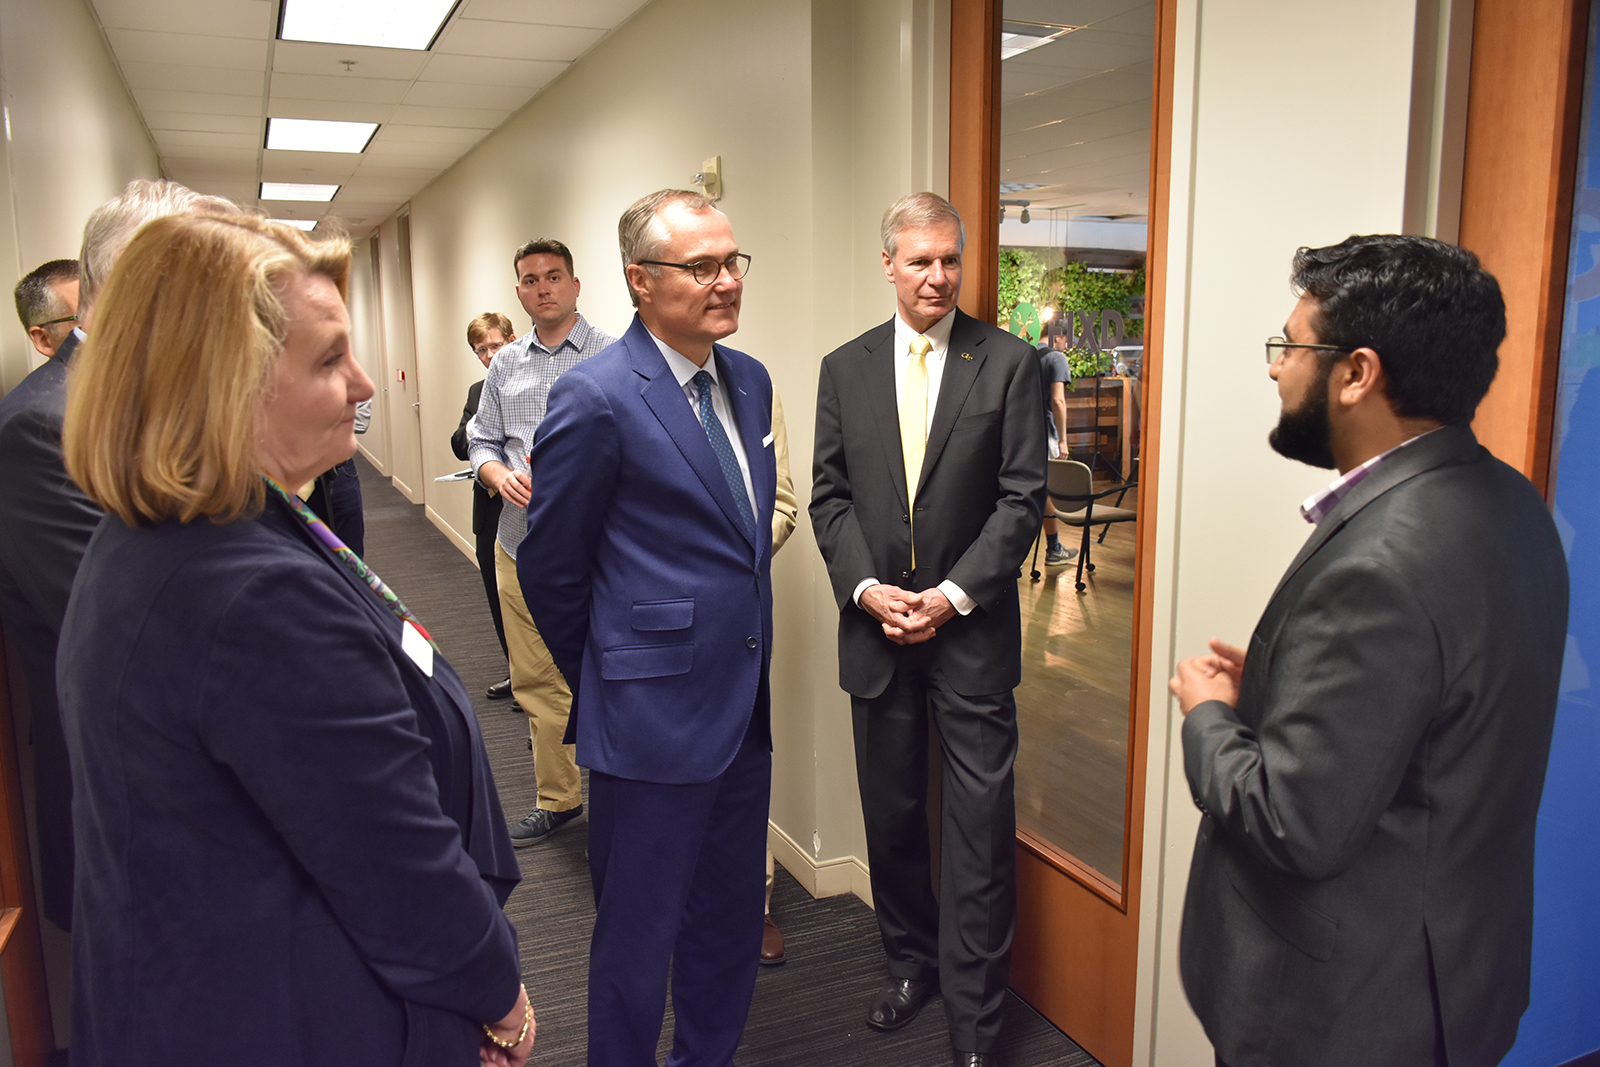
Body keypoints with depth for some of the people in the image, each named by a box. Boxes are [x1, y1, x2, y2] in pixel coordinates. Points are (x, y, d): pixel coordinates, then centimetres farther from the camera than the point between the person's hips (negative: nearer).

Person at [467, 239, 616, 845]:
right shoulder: (505, 364, 14)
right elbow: (481, 441, 17)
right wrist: (498, 474, -4)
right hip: (519, 546, 6)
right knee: (537, 683, 13)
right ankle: (557, 799, 28)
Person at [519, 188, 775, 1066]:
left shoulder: (750, 381, 7)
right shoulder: (595, 400, -16)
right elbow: (549, 566, -8)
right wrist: (603, 681, 3)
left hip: (743, 707, 8)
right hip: (653, 720, -7)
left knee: (731, 923, 22)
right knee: (639, 936, 10)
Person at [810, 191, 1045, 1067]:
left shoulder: (1009, 363, -2)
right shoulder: (844, 367, 7)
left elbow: (1022, 498, -5)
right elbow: (830, 495, 6)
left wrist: (954, 594, -12)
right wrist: (867, 587, -8)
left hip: (971, 629, -2)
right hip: (875, 626, 3)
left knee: (981, 827, 1)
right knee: (891, 814, 14)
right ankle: (911, 963, 35)